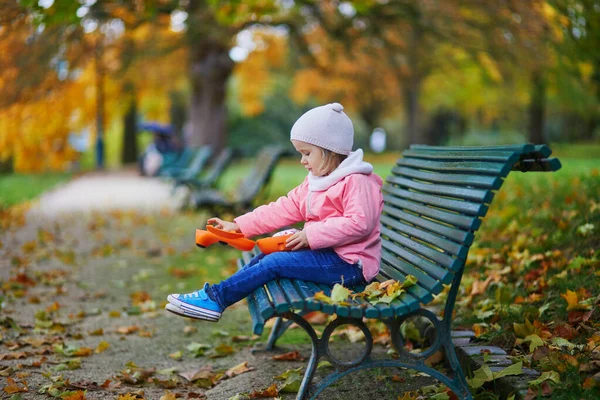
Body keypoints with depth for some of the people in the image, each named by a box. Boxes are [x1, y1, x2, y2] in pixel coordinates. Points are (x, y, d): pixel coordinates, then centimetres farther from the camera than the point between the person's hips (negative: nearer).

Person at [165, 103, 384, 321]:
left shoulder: (357, 182, -13)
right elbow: (285, 208, 14)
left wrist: (312, 235, -26)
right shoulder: (314, 182, 18)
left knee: (274, 262, -18)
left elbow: (359, 223, -26)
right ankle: (214, 294, -2)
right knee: (266, 256, 2)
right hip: (323, 252, 10)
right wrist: (238, 226, 7)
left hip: (348, 263, -10)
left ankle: (215, 298, -13)